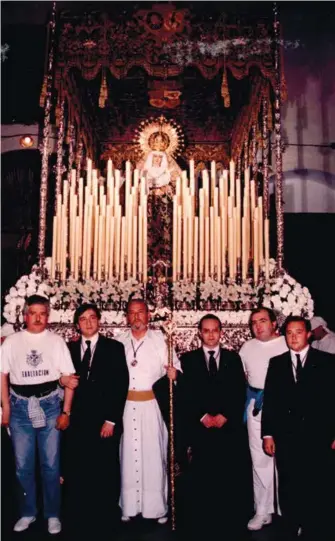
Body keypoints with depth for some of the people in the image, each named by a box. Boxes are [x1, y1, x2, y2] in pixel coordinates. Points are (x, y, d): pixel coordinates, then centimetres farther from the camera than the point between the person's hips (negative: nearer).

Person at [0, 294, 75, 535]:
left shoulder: (56, 341, 0)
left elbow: (69, 378, 0)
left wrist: (66, 411, -5)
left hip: (49, 405, -1)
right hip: (20, 406, 1)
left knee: (51, 464, 7)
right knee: (23, 465, 11)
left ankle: (53, 514, 25)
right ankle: (28, 512, 30)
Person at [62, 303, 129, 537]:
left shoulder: (114, 348, 1)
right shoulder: (70, 348, 11)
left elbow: (121, 385, -4)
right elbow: (65, 377, 15)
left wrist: (111, 419, -9)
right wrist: (64, 381, -9)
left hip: (105, 419, -2)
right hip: (78, 421, 3)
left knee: (106, 472, 4)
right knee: (78, 471, 4)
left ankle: (105, 520, 21)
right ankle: (80, 518, 23)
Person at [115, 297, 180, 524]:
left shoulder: (160, 339, 1)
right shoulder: (119, 342, 7)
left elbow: (175, 366, -3)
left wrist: (173, 373, -24)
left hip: (151, 405, -2)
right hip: (124, 405, 2)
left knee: (153, 455, 2)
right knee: (128, 454, 9)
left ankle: (157, 507, 15)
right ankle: (129, 506, 21)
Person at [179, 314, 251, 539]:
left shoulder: (233, 358, 12)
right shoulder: (188, 359, 8)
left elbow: (240, 393, 6)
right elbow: (186, 394, 2)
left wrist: (224, 416, -6)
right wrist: (203, 417, -8)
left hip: (230, 426, 1)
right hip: (200, 427, -1)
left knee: (232, 478, -2)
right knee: (202, 479, -2)